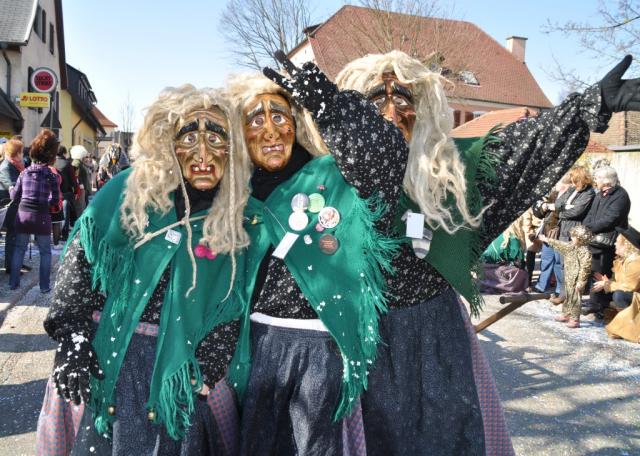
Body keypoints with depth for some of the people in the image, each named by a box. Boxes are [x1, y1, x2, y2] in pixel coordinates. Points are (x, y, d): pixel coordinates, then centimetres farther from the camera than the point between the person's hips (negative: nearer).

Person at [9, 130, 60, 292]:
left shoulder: (24, 172, 4)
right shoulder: (51, 176, -4)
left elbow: (15, 196, 9)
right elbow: (55, 201, -4)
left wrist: (11, 189, 30)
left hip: (23, 214, 3)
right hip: (41, 217, -3)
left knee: (19, 249, 15)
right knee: (45, 252, 7)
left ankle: (13, 282, 19)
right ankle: (44, 286, 7)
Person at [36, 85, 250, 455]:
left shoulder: (234, 216, -2)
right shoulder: (127, 192, -5)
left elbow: (233, 306, 0)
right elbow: (78, 265, -3)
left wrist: (208, 368, -5)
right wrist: (72, 342, -8)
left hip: (183, 364, 1)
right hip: (112, 358, 0)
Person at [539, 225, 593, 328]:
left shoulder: (584, 251, -22)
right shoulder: (571, 246, 6)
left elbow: (585, 268, -23)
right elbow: (559, 244, 22)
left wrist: (581, 282, -23)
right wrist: (546, 240, 29)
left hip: (576, 281, -9)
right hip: (568, 279, 9)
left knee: (575, 299, -2)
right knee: (567, 297, 20)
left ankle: (575, 320, 6)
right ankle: (566, 315, 33)